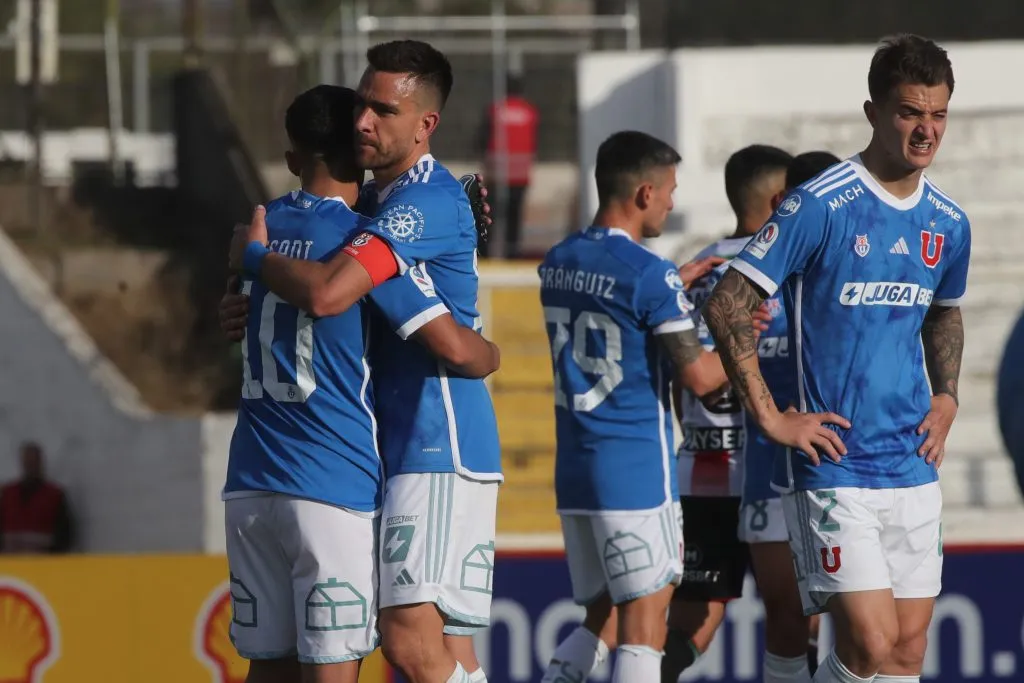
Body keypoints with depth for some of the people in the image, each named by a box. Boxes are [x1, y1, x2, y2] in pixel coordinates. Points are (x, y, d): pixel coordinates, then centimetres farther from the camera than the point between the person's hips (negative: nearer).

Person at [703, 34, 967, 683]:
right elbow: (727, 305, -11)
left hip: (913, 470, 6)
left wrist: (946, 397, 12)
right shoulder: (821, 207, -12)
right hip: (832, 466, -6)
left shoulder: (949, 224, 9)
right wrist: (769, 416, -12)